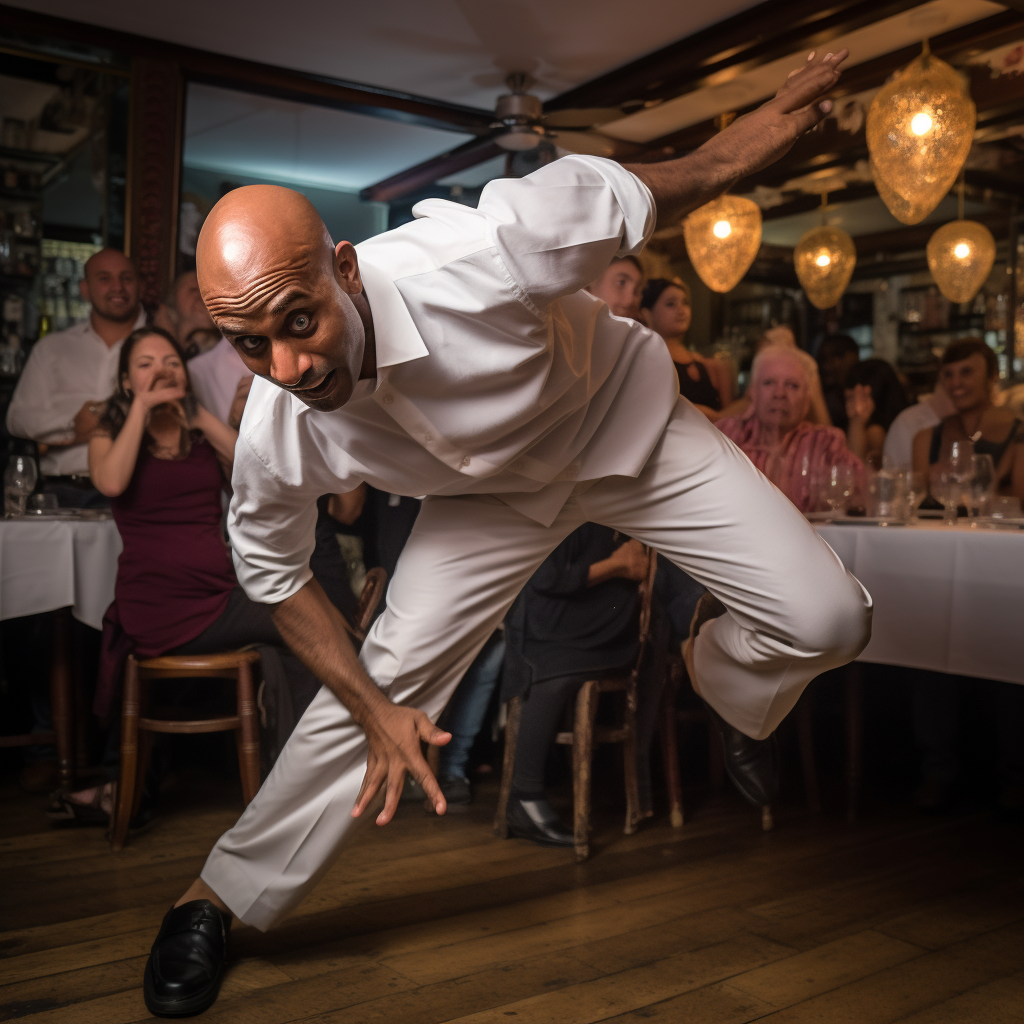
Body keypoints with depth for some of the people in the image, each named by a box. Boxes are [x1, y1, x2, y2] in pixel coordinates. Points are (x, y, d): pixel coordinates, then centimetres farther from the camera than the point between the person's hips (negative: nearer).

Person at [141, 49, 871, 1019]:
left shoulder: (470, 259, -40)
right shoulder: (274, 438, -27)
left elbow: (619, 193, -21)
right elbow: (275, 574, -7)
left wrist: (758, 130, -5)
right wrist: (371, 708, -11)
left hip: (624, 422, 0)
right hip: (492, 490, 1)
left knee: (825, 621, -9)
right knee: (382, 676, -7)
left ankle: (732, 698, 30)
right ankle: (214, 899, 14)